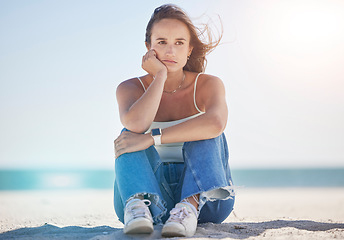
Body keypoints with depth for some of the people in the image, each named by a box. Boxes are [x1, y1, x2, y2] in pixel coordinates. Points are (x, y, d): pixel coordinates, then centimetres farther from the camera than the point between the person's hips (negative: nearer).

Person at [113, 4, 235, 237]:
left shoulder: (208, 84, -3)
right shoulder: (130, 88, 0)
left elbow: (216, 122, -29)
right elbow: (136, 123, -26)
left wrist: (151, 139, -32)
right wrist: (160, 75, -17)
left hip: (204, 197, 0)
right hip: (149, 190, 1)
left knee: (205, 132, -23)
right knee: (130, 135, -20)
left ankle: (190, 206, -41)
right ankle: (138, 204, -41)